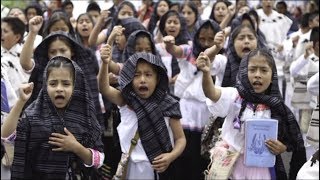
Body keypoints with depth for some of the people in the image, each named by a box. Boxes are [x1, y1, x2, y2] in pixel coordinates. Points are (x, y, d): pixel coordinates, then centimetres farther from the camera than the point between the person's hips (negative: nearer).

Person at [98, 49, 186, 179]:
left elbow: (180, 138, 1)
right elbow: (104, 88, -22)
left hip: (160, 169, -1)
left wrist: (171, 156, -18)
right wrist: (105, 64, -38)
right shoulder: (126, 101, -4)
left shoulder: (166, 105, -6)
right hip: (131, 168, 1)